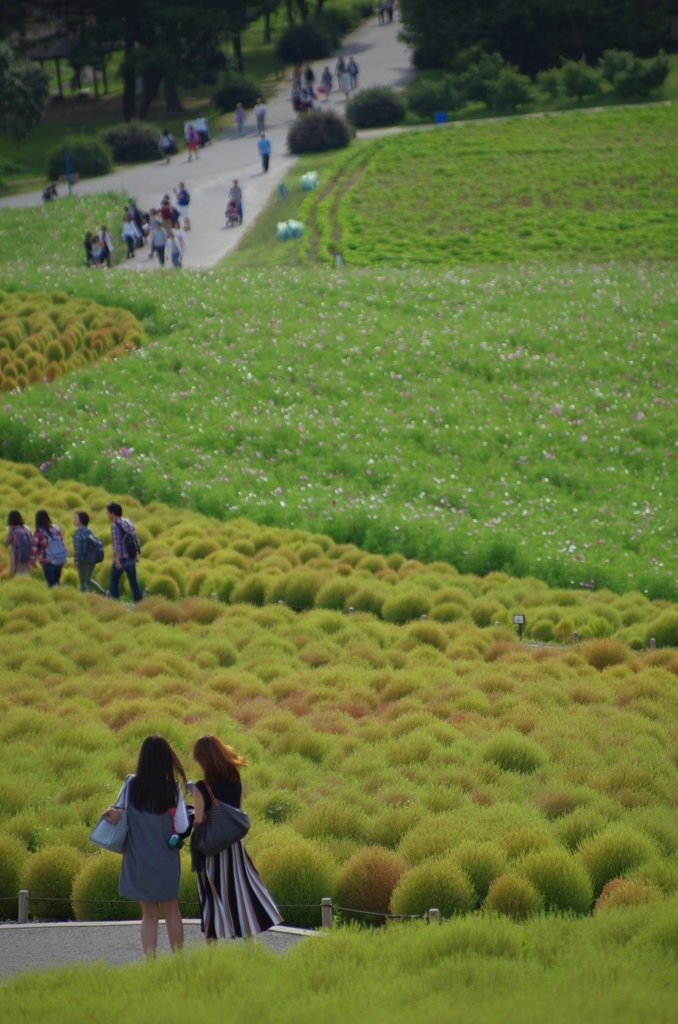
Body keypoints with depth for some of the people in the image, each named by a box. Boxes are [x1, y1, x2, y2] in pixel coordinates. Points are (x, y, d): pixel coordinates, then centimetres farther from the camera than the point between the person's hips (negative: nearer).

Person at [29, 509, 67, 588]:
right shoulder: (56, 528, 2)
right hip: (61, 560, 5)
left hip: (48, 563, -5)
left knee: (51, 584, 6)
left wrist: (31, 563, 0)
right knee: (57, 581, 22)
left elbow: (34, 549, -9)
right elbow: (62, 542, 8)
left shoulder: (39, 533, -12)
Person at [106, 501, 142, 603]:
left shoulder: (115, 525, -14)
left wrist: (117, 560, -25)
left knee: (114, 581, 6)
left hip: (121, 559, -7)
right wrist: (136, 555, 21)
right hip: (131, 557, 7)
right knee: (133, 580, 13)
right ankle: (138, 601, 12)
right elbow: (136, 539, 13)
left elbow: (117, 544, -22)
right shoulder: (129, 522, 8)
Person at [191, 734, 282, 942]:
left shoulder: (201, 788, -17)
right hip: (234, 847, 5)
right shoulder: (235, 782, -1)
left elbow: (198, 822, -19)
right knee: (242, 892, 13)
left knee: (211, 899, 5)